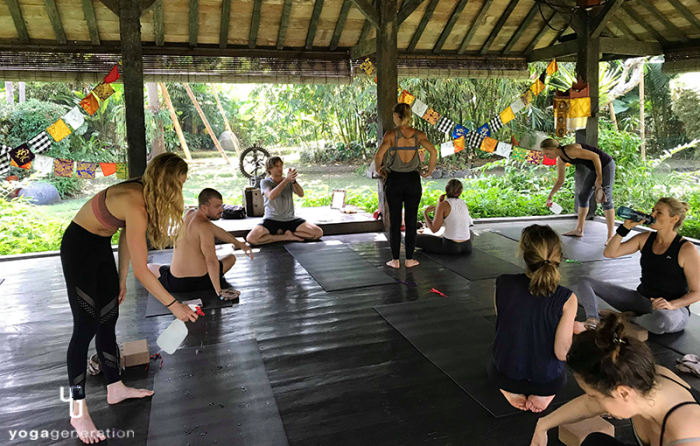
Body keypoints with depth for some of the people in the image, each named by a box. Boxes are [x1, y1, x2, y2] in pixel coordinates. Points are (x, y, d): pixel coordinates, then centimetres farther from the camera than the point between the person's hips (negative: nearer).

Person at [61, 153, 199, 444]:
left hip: (101, 246, 9)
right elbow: (141, 271, -31)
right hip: (79, 248, -9)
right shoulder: (135, 205, -33)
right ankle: (78, 411, 6)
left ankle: (115, 389, 26)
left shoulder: (142, 193, -6)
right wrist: (173, 305, -24)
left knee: (108, 319, 13)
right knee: (86, 326, -5)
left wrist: (121, 280, 12)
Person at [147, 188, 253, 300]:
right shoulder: (204, 225, -22)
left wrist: (240, 244, 17)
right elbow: (211, 261, -30)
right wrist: (219, 291, -26)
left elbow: (217, 231, 13)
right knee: (231, 257, 21)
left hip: (176, 284, 3)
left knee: (148, 266, 32)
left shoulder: (189, 214, 2)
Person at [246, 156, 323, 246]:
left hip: (290, 219, 2)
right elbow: (271, 196, -22)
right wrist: (286, 180, -29)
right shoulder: (265, 182, 1)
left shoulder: (289, 181, 9)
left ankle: (286, 233, -3)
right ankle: (287, 237, -13)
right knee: (251, 238, -31)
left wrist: (293, 181, -27)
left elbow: (301, 194, -9)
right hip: (271, 220, -2)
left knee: (318, 232, -18)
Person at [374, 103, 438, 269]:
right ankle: (409, 259, 15)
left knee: (394, 221, 6)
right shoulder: (418, 135, -1)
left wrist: (378, 168, -2)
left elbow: (379, 155, -20)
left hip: (394, 180, -2)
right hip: (413, 180, 2)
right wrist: (430, 170, 1)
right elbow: (433, 152, -13)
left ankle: (395, 260, 11)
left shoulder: (391, 134, -8)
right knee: (411, 221, 9)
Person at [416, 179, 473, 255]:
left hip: (450, 247, -6)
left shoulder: (443, 205, -11)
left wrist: (425, 213, 4)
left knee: (414, 238, 8)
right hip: (467, 247, 6)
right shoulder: (464, 204, 7)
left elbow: (434, 229, -11)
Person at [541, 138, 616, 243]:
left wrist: (599, 178, -22)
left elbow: (595, 156, -26)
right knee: (582, 197, 10)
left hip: (606, 164, -9)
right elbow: (560, 180, 11)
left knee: (606, 199, -13)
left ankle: (610, 237, -11)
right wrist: (550, 195, 5)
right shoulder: (560, 160, -1)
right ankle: (579, 230, 21)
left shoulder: (570, 150, -29)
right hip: (594, 167, 9)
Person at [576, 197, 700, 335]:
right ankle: (592, 323, -25)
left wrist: (671, 305, -29)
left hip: (674, 309, -5)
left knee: (661, 320, -45)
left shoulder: (686, 249, -13)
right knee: (585, 282, -2)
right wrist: (626, 227, -10)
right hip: (641, 300, 5)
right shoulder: (645, 239, 3)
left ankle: (630, 319, -10)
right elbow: (609, 253, -3)